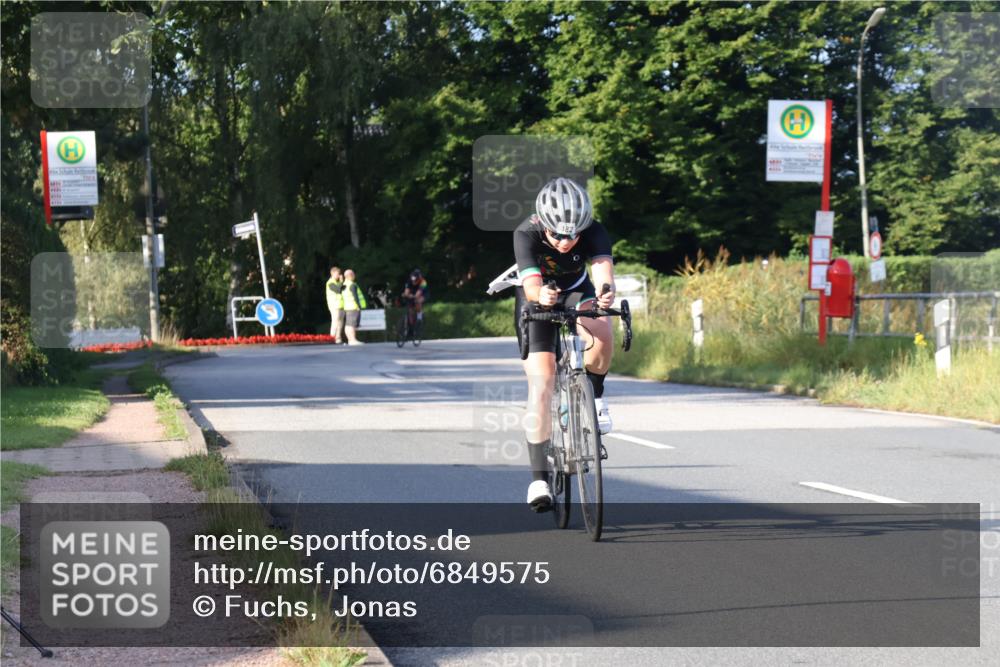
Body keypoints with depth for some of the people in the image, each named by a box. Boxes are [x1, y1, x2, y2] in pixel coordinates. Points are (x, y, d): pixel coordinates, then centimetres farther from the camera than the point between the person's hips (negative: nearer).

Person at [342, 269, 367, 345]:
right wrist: (359, 306, -16)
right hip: (354, 307, -9)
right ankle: (353, 340, -19)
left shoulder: (344, 285, 14)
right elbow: (355, 296, -18)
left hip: (347, 307, 9)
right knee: (353, 324, -14)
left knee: (348, 325, 8)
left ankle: (350, 340, 10)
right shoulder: (352, 285, -13)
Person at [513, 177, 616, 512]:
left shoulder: (593, 231, -28)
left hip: (577, 293, 1)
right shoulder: (526, 234, -32)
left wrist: (607, 291, -69)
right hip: (537, 301, -1)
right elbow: (530, 284, -44)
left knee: (601, 337, -33)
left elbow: (602, 265, -45)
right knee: (541, 384, -15)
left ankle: (594, 395, -1)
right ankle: (539, 477, -9)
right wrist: (541, 294, -68)